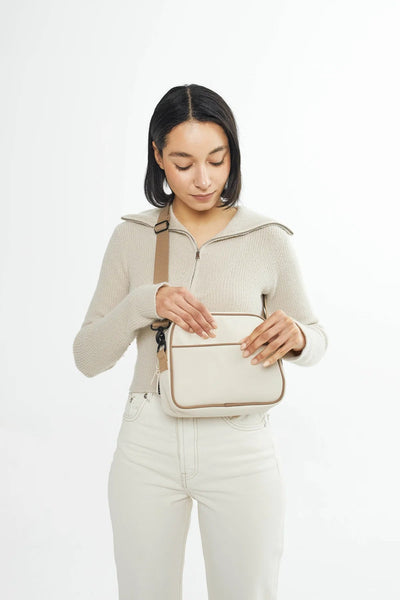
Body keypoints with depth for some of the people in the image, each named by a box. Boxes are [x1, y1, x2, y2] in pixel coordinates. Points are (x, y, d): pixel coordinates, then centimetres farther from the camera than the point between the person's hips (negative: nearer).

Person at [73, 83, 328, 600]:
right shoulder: (131, 237, 0)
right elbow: (87, 357, -1)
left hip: (240, 447, -1)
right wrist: (146, 301, -19)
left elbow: (315, 340, 7)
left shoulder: (268, 240, -3)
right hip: (147, 445, 1)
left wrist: (296, 337, -17)